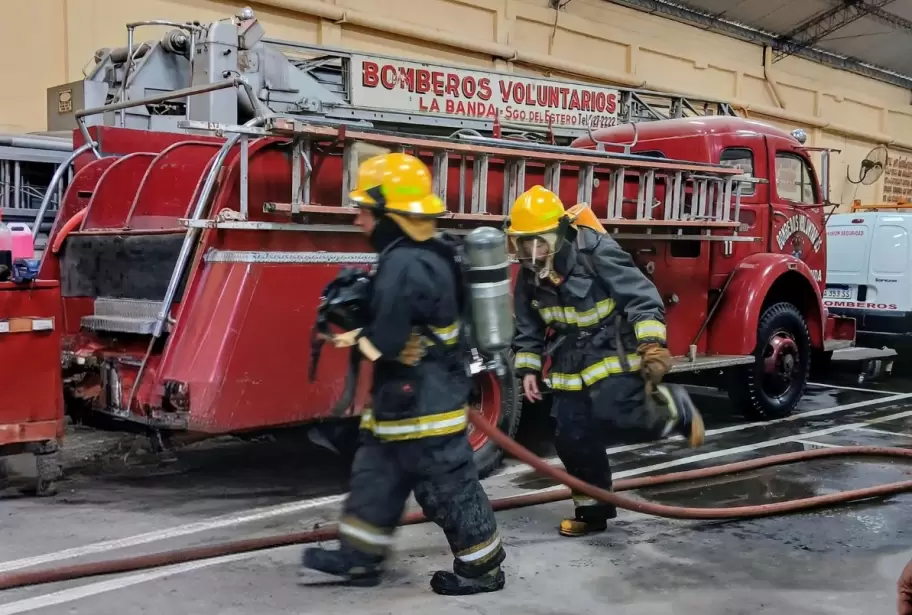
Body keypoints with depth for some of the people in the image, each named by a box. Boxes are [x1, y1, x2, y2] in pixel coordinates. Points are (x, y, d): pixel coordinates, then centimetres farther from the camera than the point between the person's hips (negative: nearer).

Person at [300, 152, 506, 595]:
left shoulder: (404, 265, -25)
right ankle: (359, 557, 29)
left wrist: (354, 339, -7)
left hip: (424, 404, -11)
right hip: (413, 397, 11)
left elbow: (386, 343, -27)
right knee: (376, 474, 17)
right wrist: (362, 331, 8)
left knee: (447, 486, 3)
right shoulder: (425, 254, 9)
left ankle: (482, 568, 18)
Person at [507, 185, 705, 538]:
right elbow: (528, 328, 12)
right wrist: (528, 368, 7)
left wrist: (652, 344, -26)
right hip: (571, 362, 6)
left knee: (617, 420, -22)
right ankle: (592, 511, 20)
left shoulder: (596, 251, -20)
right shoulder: (528, 274, 0)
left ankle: (676, 410, 9)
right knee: (573, 438, 3)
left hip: (614, 352, -6)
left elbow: (642, 296, -20)